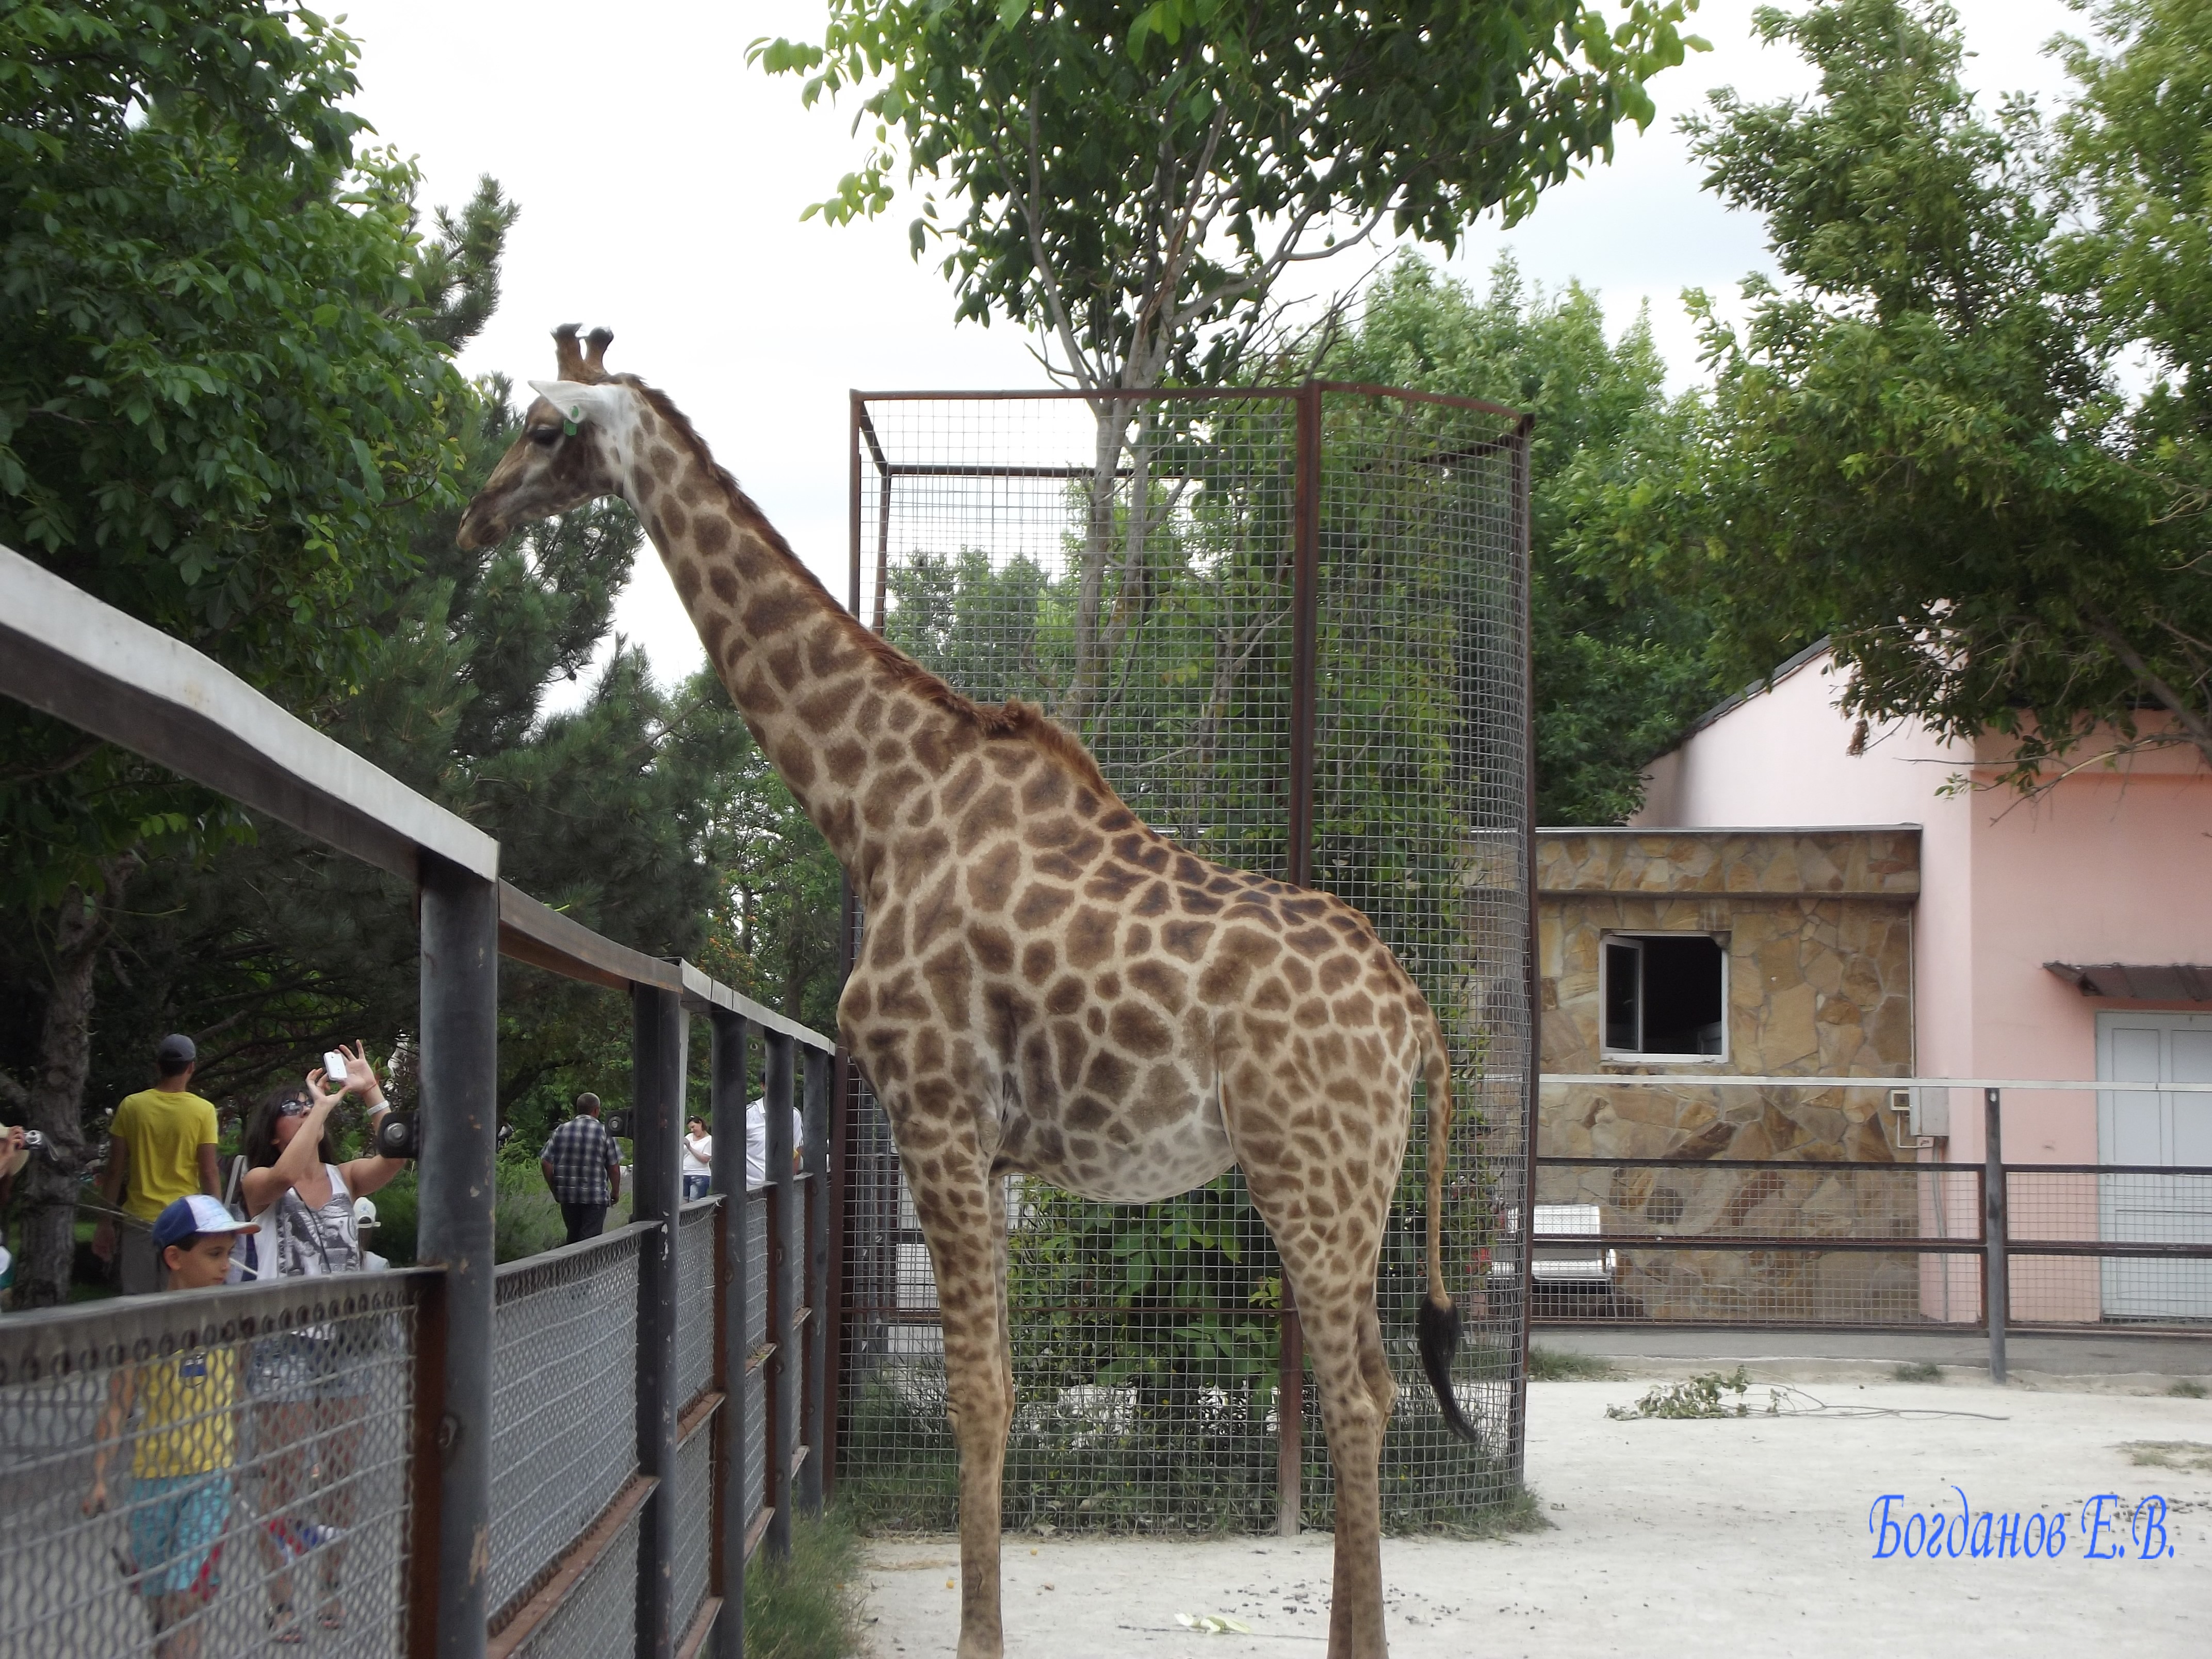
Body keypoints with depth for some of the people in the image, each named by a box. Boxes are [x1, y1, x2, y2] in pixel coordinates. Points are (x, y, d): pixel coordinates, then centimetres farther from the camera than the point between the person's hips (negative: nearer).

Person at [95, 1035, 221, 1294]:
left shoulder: (131, 1106, 0)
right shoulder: (203, 1111, -6)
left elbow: (115, 1171, 2)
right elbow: (209, 1173, -7)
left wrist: (106, 1223, 9)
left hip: (139, 1220, 2)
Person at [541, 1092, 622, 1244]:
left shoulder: (561, 1131, 4)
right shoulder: (605, 1132, -5)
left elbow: (546, 1163, 3)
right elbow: (614, 1167, -6)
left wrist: (555, 1190, 13)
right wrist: (616, 1192, 9)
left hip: (568, 1197, 4)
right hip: (596, 1197, -4)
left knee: (573, 1236, 18)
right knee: (590, 1238, -2)